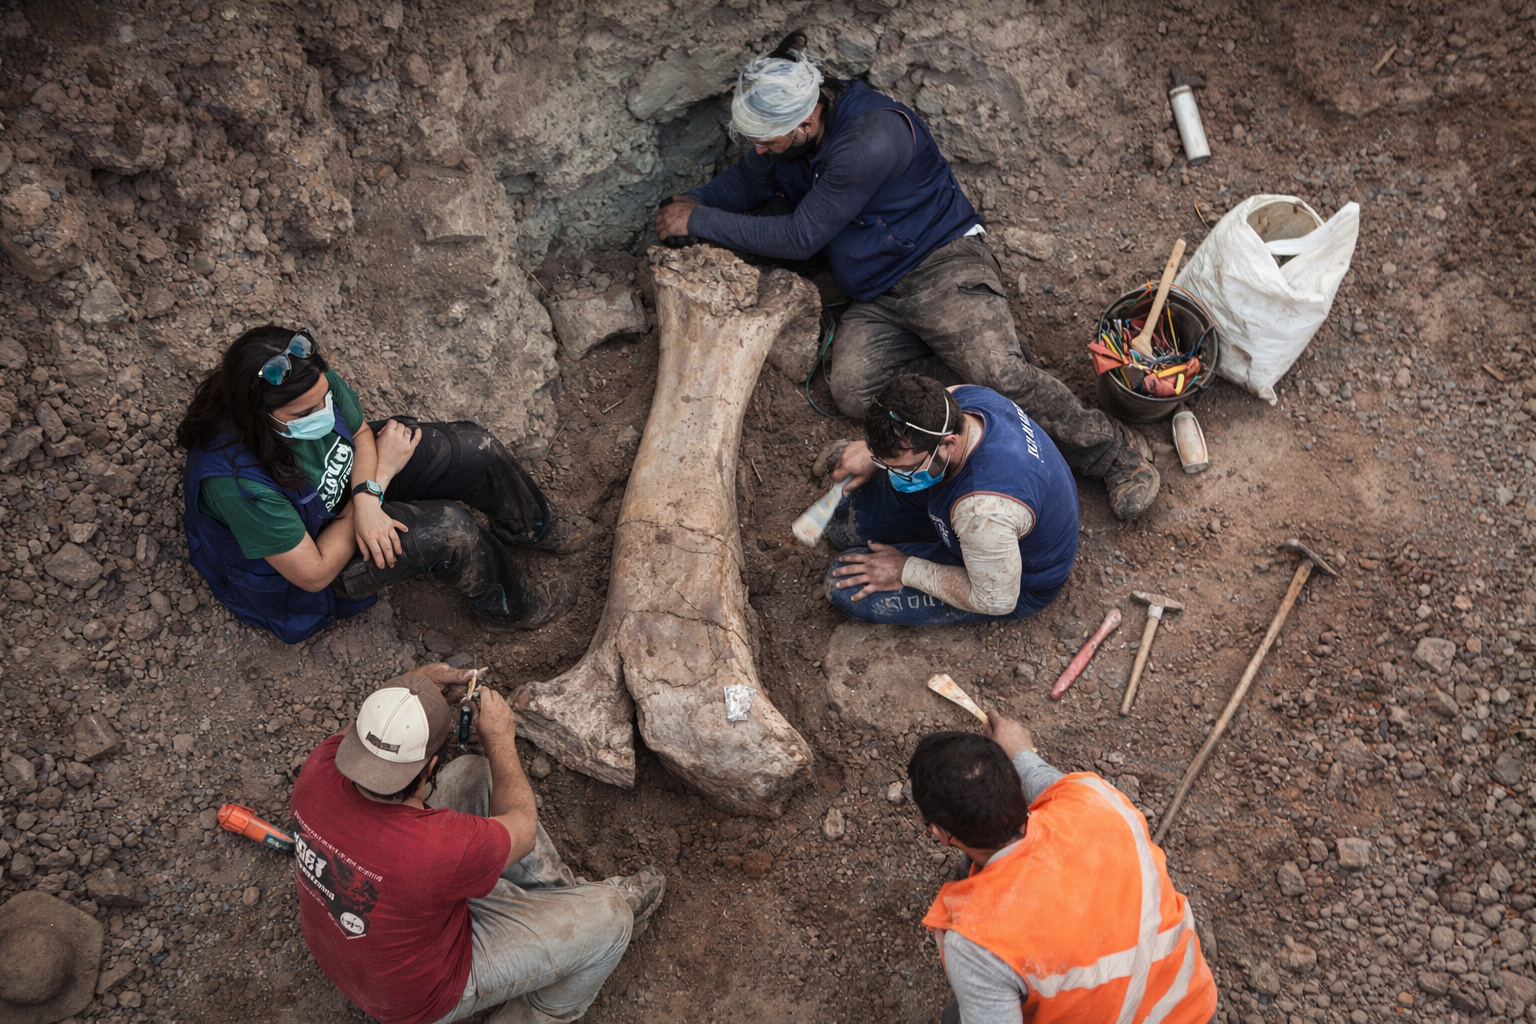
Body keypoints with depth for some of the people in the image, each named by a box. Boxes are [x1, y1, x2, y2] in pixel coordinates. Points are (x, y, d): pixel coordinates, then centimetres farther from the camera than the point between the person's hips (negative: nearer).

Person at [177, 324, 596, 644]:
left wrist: (366, 499, -26)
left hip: (349, 475, 6)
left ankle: (540, 528, 28)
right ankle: (511, 606, 10)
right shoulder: (237, 482, -43)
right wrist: (383, 474, -26)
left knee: (476, 450, -3)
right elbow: (314, 574, -31)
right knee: (448, 529, -22)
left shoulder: (315, 383, -27)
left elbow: (360, 432, -4)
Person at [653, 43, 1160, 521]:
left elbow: (800, 237, -19)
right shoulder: (784, 134, 2)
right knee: (853, 393, -19)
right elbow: (745, 180, 24)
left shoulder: (871, 142, -25)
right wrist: (693, 203, 5)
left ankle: (1114, 451, -11)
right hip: (873, 300, 8)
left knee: (997, 373, -28)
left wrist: (702, 223, -13)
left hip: (942, 266, -7)